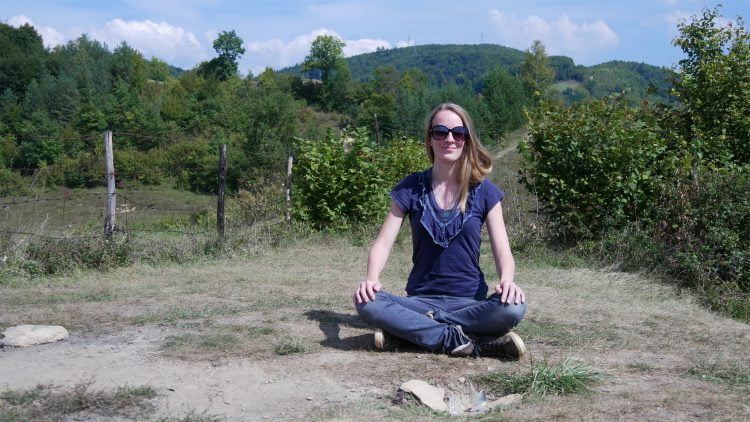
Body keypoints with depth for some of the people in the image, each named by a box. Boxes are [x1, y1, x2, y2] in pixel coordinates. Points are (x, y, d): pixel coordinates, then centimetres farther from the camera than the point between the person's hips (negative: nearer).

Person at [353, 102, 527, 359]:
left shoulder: (484, 191, 0)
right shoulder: (411, 188, 1)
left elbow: (503, 252, -4)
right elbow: (383, 243, -4)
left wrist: (507, 281, -27)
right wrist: (371, 279, -25)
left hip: (469, 302, 0)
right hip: (420, 300, 1)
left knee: (513, 308, -32)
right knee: (367, 303, -29)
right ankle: (465, 342, -24)